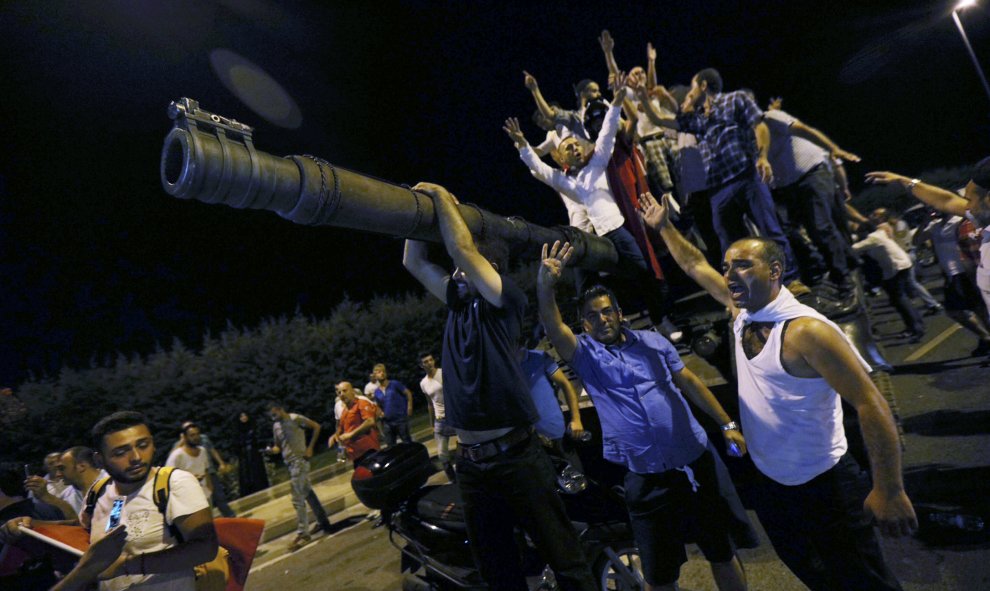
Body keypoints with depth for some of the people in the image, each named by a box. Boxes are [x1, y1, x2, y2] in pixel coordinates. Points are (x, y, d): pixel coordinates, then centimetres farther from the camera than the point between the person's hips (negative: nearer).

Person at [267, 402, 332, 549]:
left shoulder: (295, 418, -11)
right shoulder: (275, 426, 10)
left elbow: (316, 426, -9)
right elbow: (278, 446, 17)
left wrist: (310, 447, -12)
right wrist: (272, 450, -7)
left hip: (299, 461, -8)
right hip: (289, 463, 8)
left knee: (297, 499, -8)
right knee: (308, 493, 15)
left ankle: (302, 533, -2)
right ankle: (323, 522, 27)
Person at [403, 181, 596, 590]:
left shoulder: (507, 299, -6)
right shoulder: (457, 302, 12)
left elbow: (462, 249, -18)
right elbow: (413, 262, 14)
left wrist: (442, 196, -7)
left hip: (514, 456, -6)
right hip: (471, 463, 7)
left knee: (563, 556, 5)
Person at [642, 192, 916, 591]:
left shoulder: (806, 331, -26)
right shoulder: (740, 312, -4)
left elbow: (870, 404, -25)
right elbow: (695, 266, 8)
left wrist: (889, 491, -23)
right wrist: (663, 227, 11)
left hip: (824, 487, -6)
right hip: (770, 484, 7)